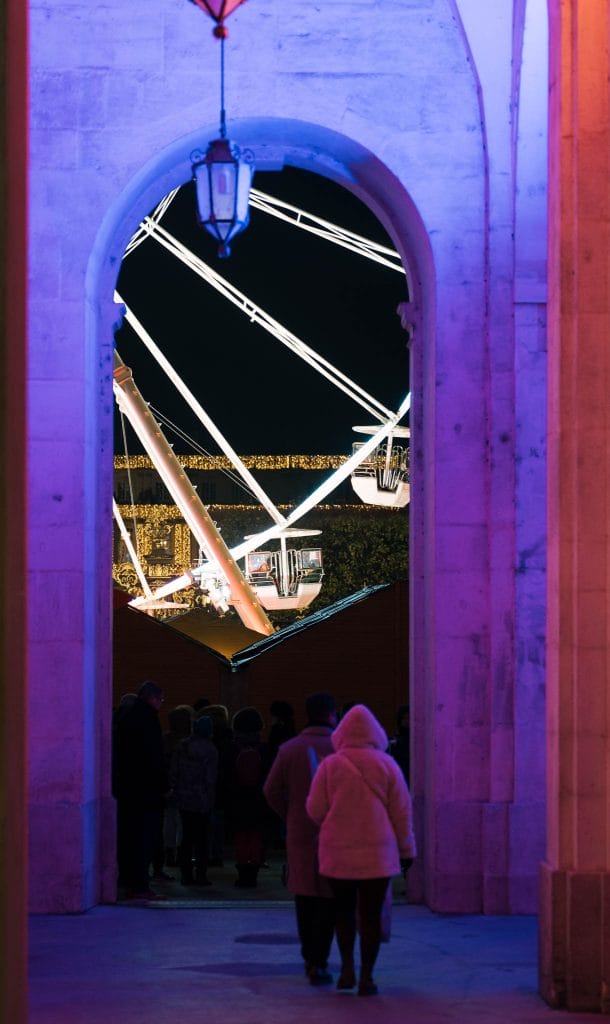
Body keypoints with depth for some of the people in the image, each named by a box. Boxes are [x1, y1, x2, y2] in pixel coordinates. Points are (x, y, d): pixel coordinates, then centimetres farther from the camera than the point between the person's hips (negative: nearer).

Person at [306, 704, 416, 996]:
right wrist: (407, 849, 11)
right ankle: (366, 977, 3)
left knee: (344, 909, 16)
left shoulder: (330, 765, -2)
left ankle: (347, 968, 10)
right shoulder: (386, 765, -1)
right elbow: (401, 811, 2)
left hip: (338, 851, 1)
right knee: (371, 914, 3)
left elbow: (314, 809, 1)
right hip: (377, 852, -1)